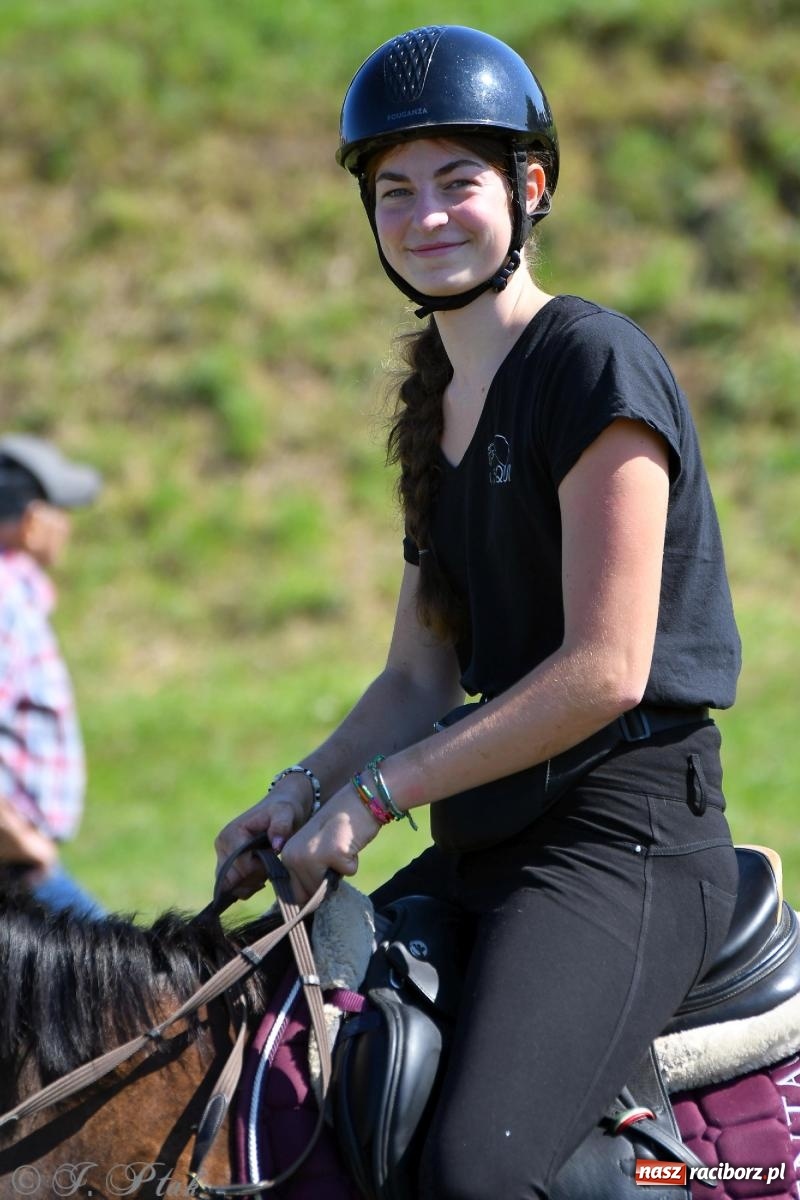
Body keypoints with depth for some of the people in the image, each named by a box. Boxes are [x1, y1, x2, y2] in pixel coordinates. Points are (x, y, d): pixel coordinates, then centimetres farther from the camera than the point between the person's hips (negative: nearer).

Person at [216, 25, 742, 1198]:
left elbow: (604, 671, -17)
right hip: (486, 841, 9)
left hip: (623, 836, -9)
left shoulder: (596, 364, -11)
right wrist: (304, 787, -1)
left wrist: (375, 794, -14)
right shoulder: (439, 401, 16)